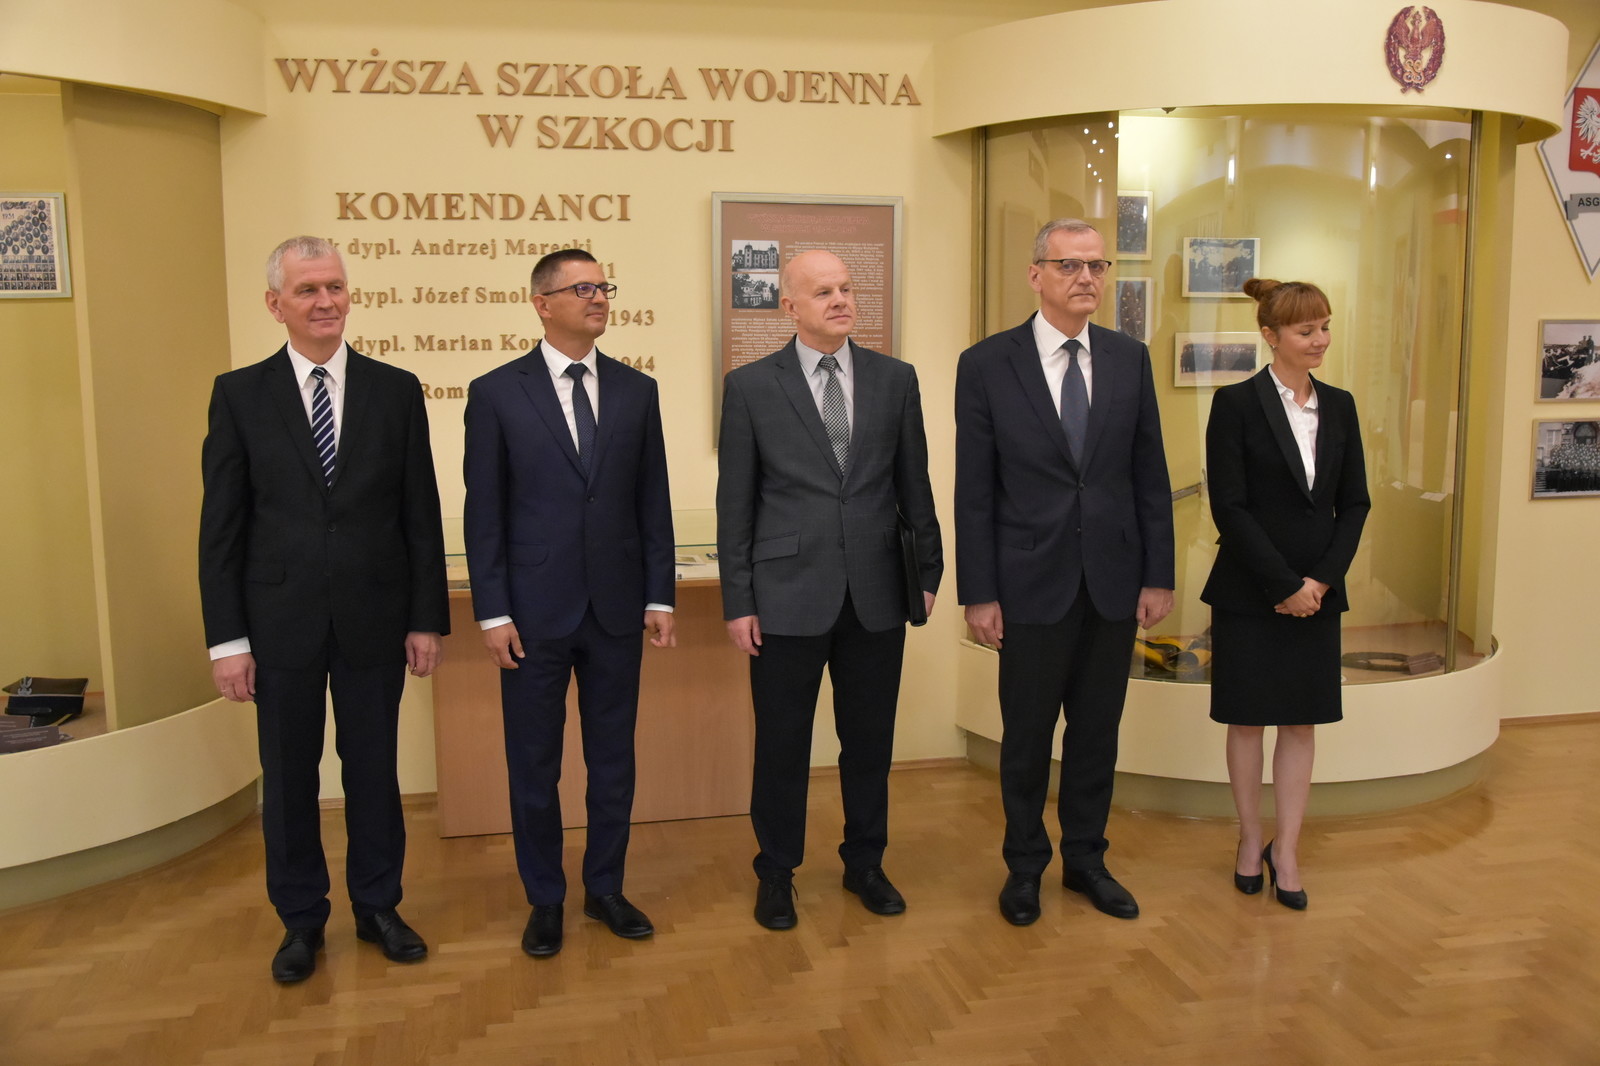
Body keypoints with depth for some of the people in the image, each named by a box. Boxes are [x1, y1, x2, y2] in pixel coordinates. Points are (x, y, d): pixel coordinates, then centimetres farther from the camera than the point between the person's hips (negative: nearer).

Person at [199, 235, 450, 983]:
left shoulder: (396, 390, 2)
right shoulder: (240, 394, 0)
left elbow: (420, 516, 2)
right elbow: (221, 526, -1)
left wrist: (427, 618, -1)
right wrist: (226, 638, -5)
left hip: (375, 617, 1)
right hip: (280, 621, 0)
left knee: (373, 768, 11)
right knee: (288, 776, 11)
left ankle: (378, 906, 29)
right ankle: (301, 921, 28)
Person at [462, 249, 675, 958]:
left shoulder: (637, 390, 5)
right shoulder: (496, 392, -2)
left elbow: (653, 501, 6)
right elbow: (484, 512, -3)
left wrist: (659, 597, 2)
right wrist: (493, 612, -7)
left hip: (617, 607, 2)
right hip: (535, 610, -2)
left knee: (613, 759, 12)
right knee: (534, 766, 9)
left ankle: (605, 888, 29)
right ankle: (545, 900, 26)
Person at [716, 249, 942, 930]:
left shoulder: (895, 379, 5)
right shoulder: (750, 387, -1)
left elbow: (914, 484, 9)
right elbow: (735, 503, -1)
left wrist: (928, 570, 7)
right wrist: (738, 601, -4)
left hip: (876, 595, 2)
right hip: (788, 594, -2)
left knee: (870, 741, 13)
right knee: (782, 745, 8)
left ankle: (865, 863, 32)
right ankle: (776, 874, 27)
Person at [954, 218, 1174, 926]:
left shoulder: (1130, 359, 4)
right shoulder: (987, 364, -5)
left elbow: (1150, 475, 6)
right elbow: (974, 491, -6)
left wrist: (1158, 575, 2)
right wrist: (978, 593, -8)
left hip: (1114, 581, 3)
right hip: (1032, 582, -3)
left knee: (1097, 729, 13)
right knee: (1027, 733, 9)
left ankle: (1086, 859, 31)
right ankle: (1025, 865, 28)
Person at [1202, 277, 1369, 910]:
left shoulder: (1338, 406, 7)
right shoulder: (1236, 404, -8)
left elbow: (1355, 502, 7)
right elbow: (1229, 507, -12)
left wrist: (1321, 579, -6)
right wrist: (1284, 584, -14)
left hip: (1317, 591, 4)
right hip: (1249, 591, -4)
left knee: (1301, 721, 9)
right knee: (1248, 719, 7)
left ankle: (1286, 851, 21)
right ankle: (1250, 840, 24)